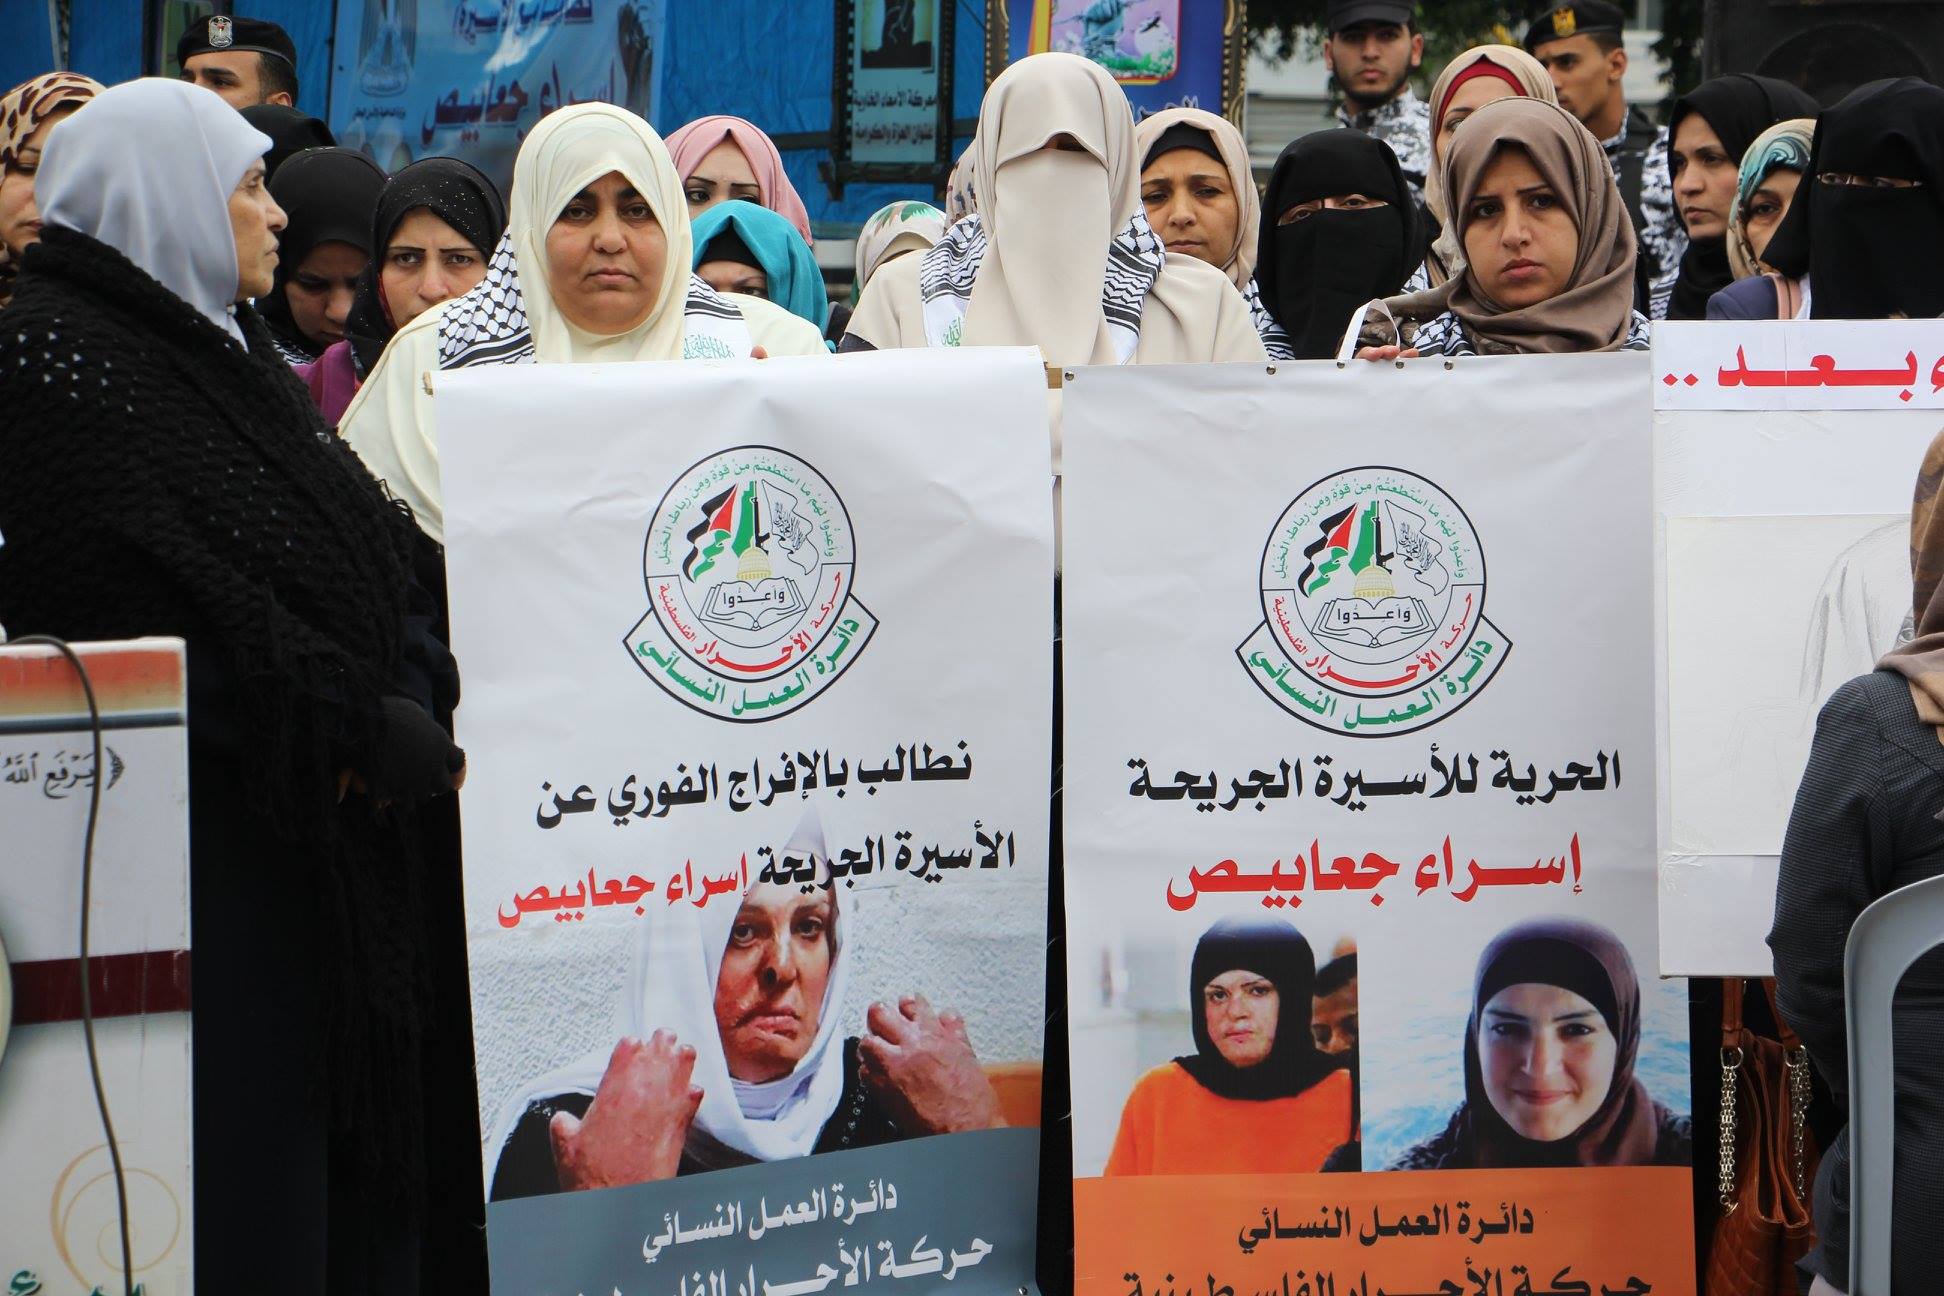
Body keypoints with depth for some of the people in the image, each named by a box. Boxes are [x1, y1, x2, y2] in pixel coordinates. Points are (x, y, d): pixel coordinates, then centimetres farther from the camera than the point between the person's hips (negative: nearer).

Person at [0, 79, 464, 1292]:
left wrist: (411, 704, -3)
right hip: (204, 827, -8)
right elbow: (168, 602, -18)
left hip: (332, 824, 8)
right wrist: (367, 733, -17)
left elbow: (371, 545, 15)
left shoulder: (226, 350, 19)